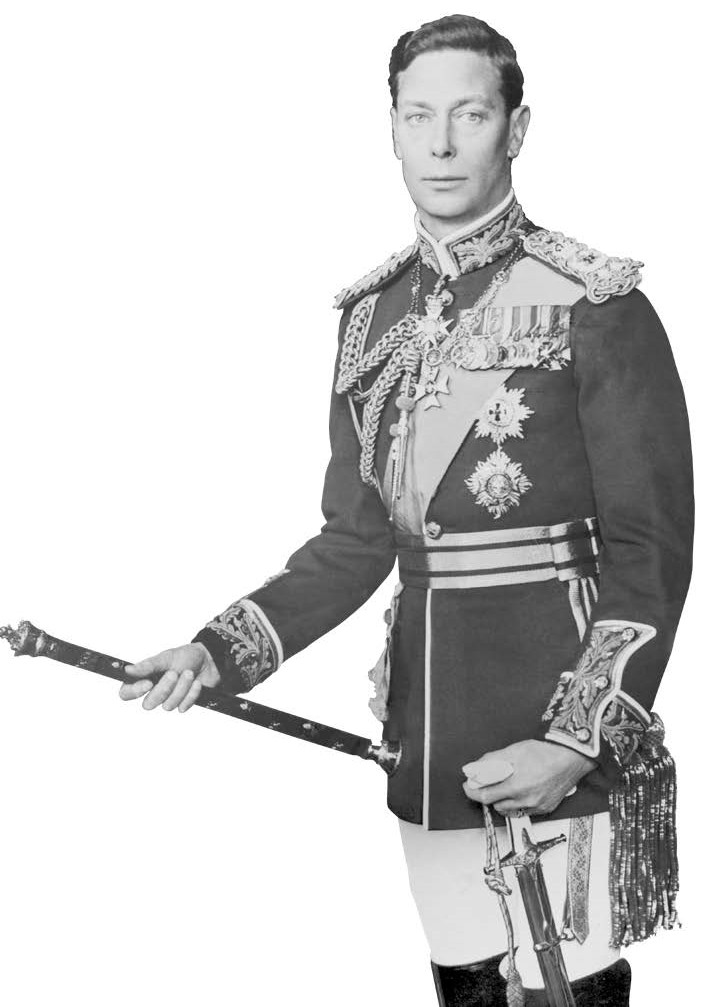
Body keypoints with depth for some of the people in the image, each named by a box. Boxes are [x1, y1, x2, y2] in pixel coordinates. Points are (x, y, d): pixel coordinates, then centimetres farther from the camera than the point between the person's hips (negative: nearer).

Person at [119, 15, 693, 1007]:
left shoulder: (594, 308, -8)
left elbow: (650, 554, -9)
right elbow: (357, 542, 13)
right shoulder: (373, 316, 9)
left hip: (563, 733, -5)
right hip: (426, 734, 5)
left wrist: (575, 744, -17)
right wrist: (217, 652, 0)